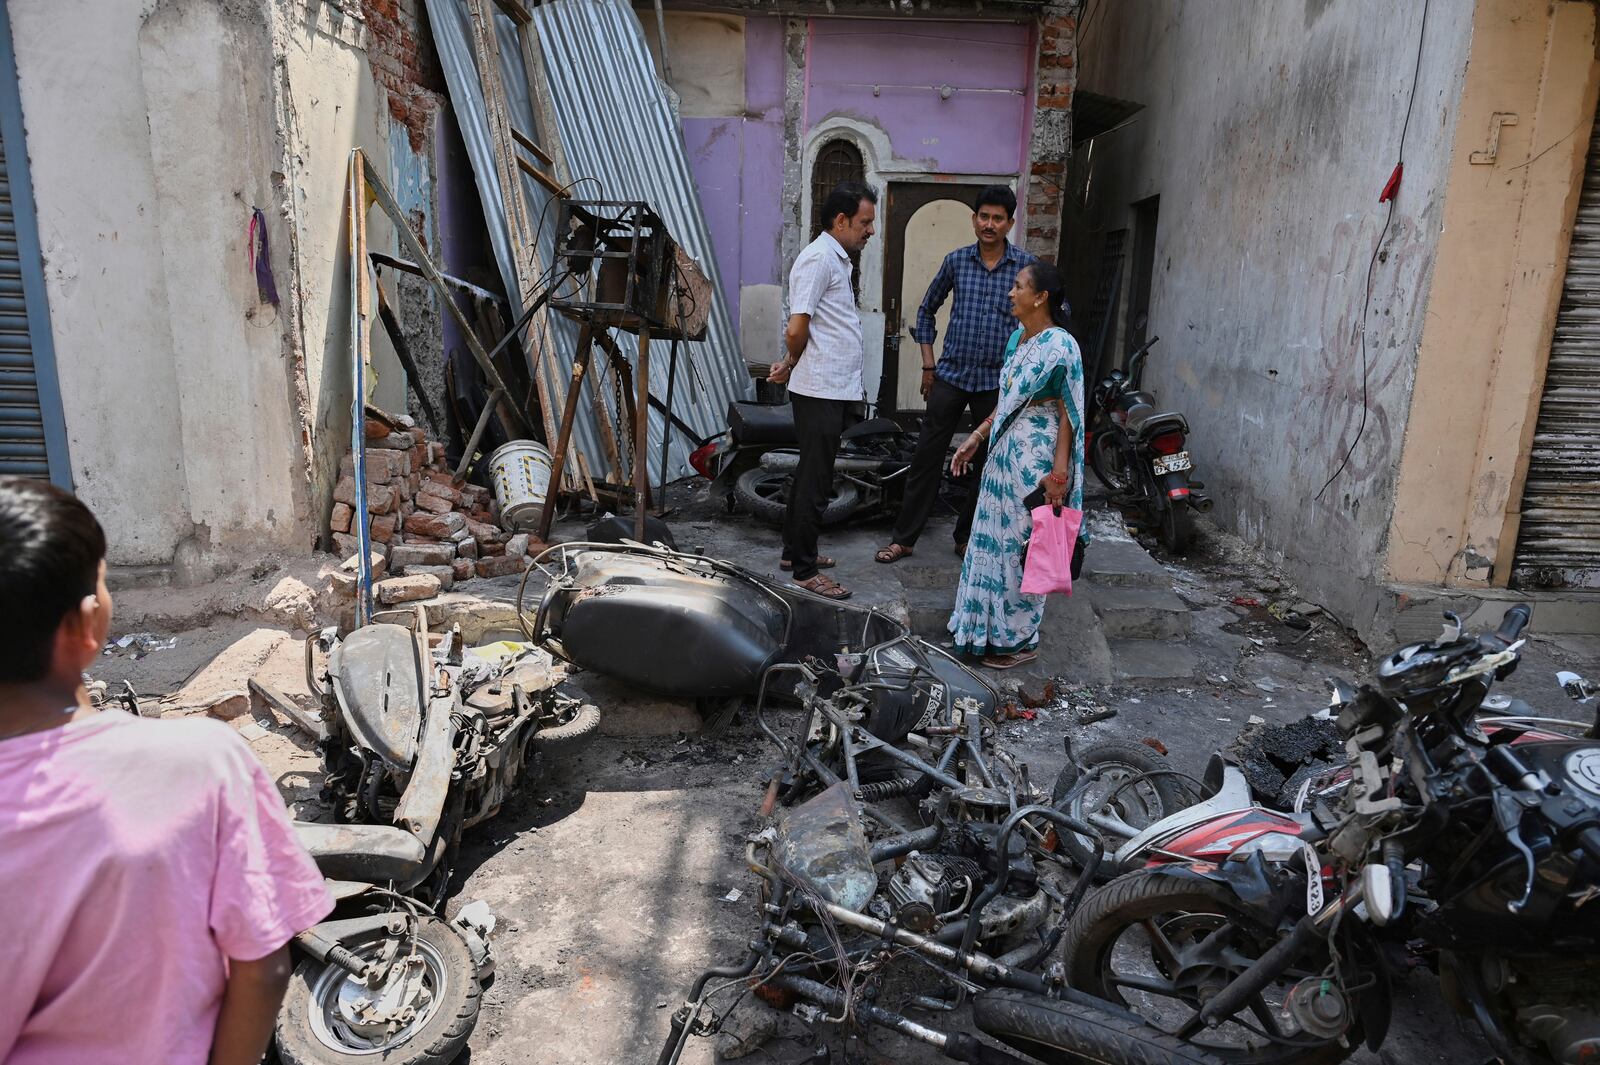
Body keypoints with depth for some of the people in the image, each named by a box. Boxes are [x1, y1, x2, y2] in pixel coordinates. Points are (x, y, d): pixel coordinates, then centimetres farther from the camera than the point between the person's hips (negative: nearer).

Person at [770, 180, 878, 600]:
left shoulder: (837, 258, 18)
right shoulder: (819, 258, -14)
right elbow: (796, 330, -19)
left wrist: (791, 367, 12)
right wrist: (792, 367, -3)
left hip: (834, 391, 10)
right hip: (821, 391, -10)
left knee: (811, 472, 17)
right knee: (816, 479, -3)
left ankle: (795, 549, 30)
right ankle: (805, 569, 6)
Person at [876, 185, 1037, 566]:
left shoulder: (1025, 265, -1)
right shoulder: (956, 260, 3)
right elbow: (927, 310, 14)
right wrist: (928, 365, 8)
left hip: (997, 381, 0)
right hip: (951, 374, 1)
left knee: (989, 464, 8)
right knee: (926, 457, 1)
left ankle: (967, 537, 24)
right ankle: (904, 537, 10)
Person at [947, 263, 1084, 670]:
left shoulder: (1059, 346, -15)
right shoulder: (1017, 339, 10)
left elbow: (1067, 415, -15)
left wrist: (1058, 473, -19)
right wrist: (976, 438, 17)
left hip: (1034, 458, -8)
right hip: (1004, 452, 8)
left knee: (1021, 545, 2)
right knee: (994, 540, 14)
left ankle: (1021, 639, 17)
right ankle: (990, 627, 28)